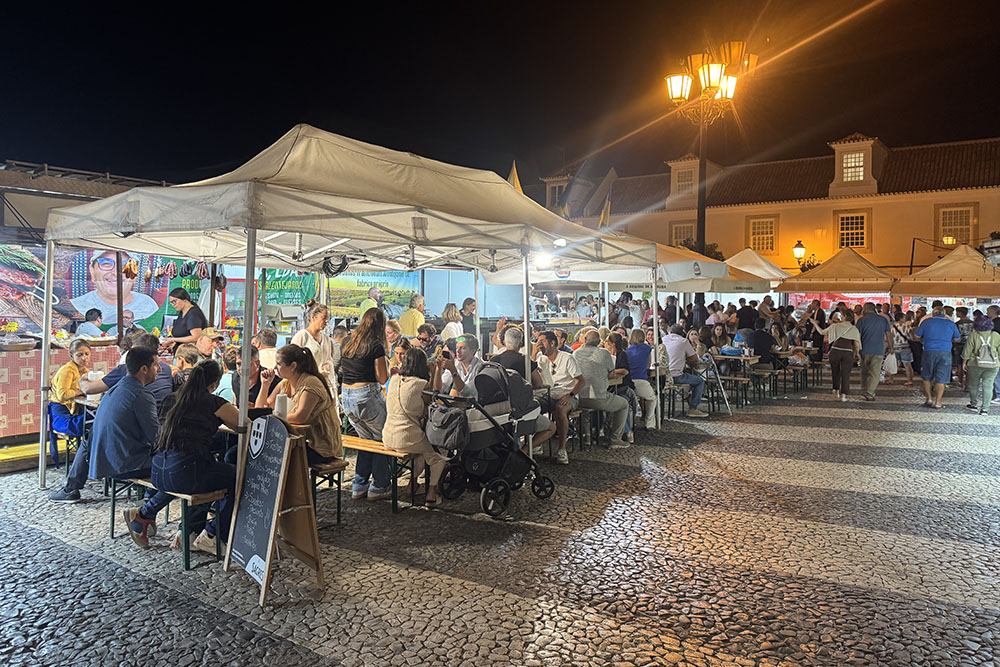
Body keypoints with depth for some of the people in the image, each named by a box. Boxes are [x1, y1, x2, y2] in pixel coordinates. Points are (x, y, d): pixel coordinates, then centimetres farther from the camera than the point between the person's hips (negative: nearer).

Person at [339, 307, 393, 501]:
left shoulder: (347, 344, 10)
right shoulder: (376, 347, -11)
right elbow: (382, 379, -8)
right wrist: (385, 364, 9)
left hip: (346, 396, 7)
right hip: (367, 396, -7)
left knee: (367, 439, 21)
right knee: (382, 440, 9)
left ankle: (359, 486, 24)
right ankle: (379, 487, 12)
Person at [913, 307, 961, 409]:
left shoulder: (926, 321, 3)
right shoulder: (951, 323, 6)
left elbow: (916, 336, 7)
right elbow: (956, 339, 18)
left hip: (929, 352, -1)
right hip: (945, 353, 1)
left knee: (927, 377, 15)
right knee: (941, 379, 4)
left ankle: (929, 399, 16)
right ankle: (937, 402, 5)